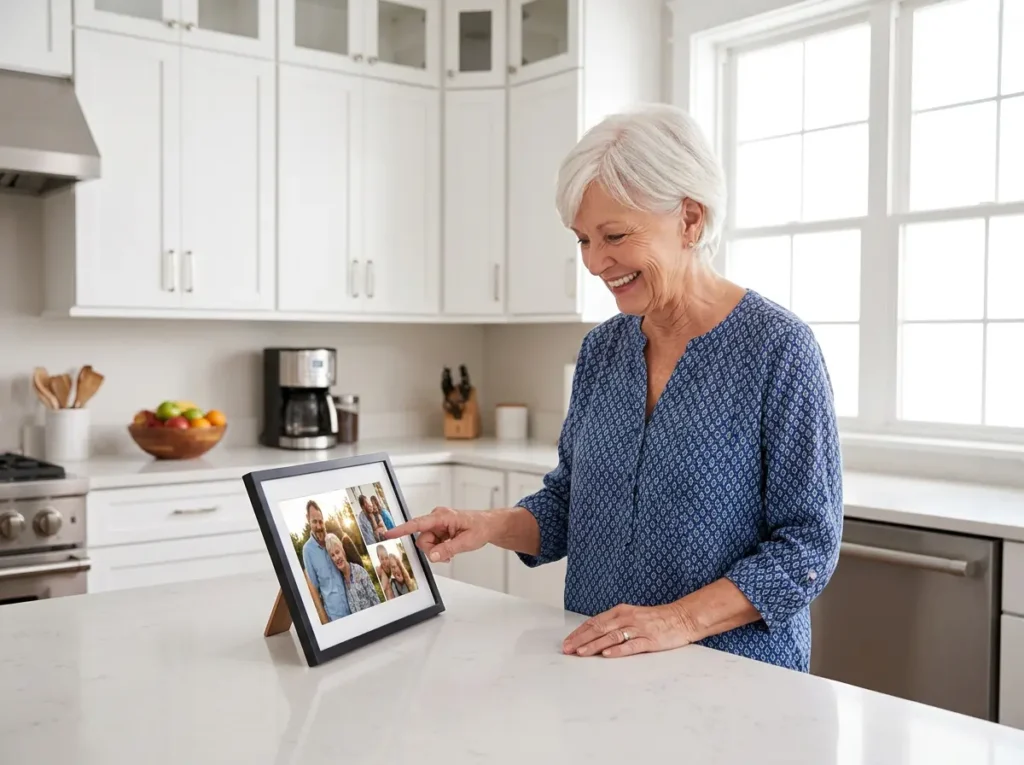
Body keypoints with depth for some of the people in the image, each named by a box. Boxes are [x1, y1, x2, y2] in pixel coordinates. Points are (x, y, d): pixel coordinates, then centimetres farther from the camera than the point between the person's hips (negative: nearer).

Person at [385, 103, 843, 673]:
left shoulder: (777, 347, -10)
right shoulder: (601, 349, 6)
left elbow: (810, 543, -11)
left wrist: (682, 619, -20)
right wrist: (493, 526, -6)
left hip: (734, 675, -4)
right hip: (597, 667, 4)